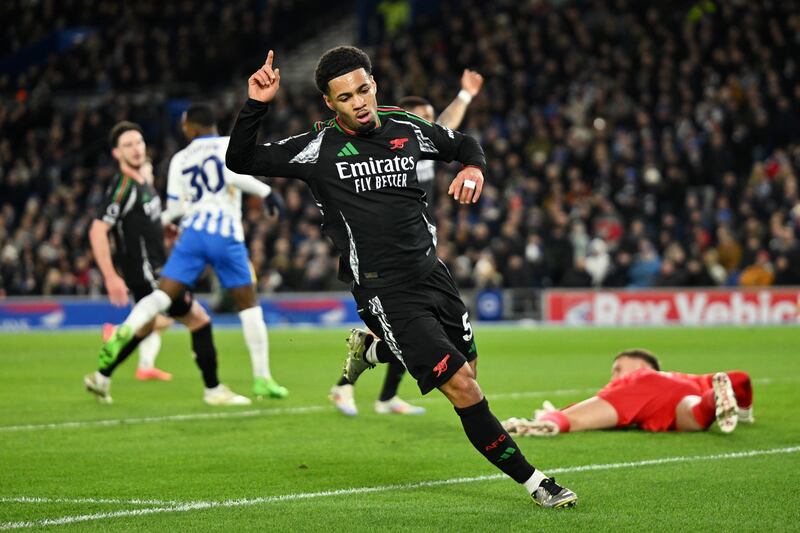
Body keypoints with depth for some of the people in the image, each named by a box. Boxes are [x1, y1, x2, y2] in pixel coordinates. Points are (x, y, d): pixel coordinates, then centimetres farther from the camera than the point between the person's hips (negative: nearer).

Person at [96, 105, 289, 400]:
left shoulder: (180, 159, 14)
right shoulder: (230, 144, 5)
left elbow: (175, 207, 12)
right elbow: (234, 174, -16)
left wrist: (161, 220, 31)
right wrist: (265, 191, -8)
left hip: (192, 232, 2)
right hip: (226, 234, -2)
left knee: (162, 295, -3)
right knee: (248, 305, 8)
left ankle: (123, 333, -30)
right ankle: (262, 378, 8)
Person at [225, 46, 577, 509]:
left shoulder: (406, 128, 3)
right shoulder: (318, 148, -8)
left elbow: (464, 144, 21)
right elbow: (241, 162, -8)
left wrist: (473, 168, -1)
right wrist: (256, 106, -22)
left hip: (432, 273, 6)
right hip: (385, 293, -6)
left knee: (467, 367, 19)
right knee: (461, 385, -12)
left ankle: (371, 348, 41)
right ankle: (533, 481, -2)